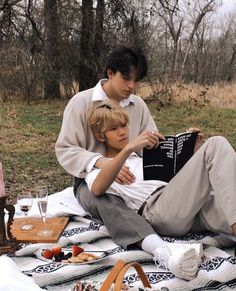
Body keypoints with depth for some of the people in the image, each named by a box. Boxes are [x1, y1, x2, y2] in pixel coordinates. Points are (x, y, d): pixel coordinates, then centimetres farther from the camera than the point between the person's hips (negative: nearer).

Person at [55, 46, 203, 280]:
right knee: (105, 200, -42)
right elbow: (65, 150, -13)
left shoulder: (138, 104, 8)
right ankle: (164, 251, -65)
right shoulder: (81, 102, -6)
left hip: (130, 177, 7)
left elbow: (153, 146, 7)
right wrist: (101, 162, -32)